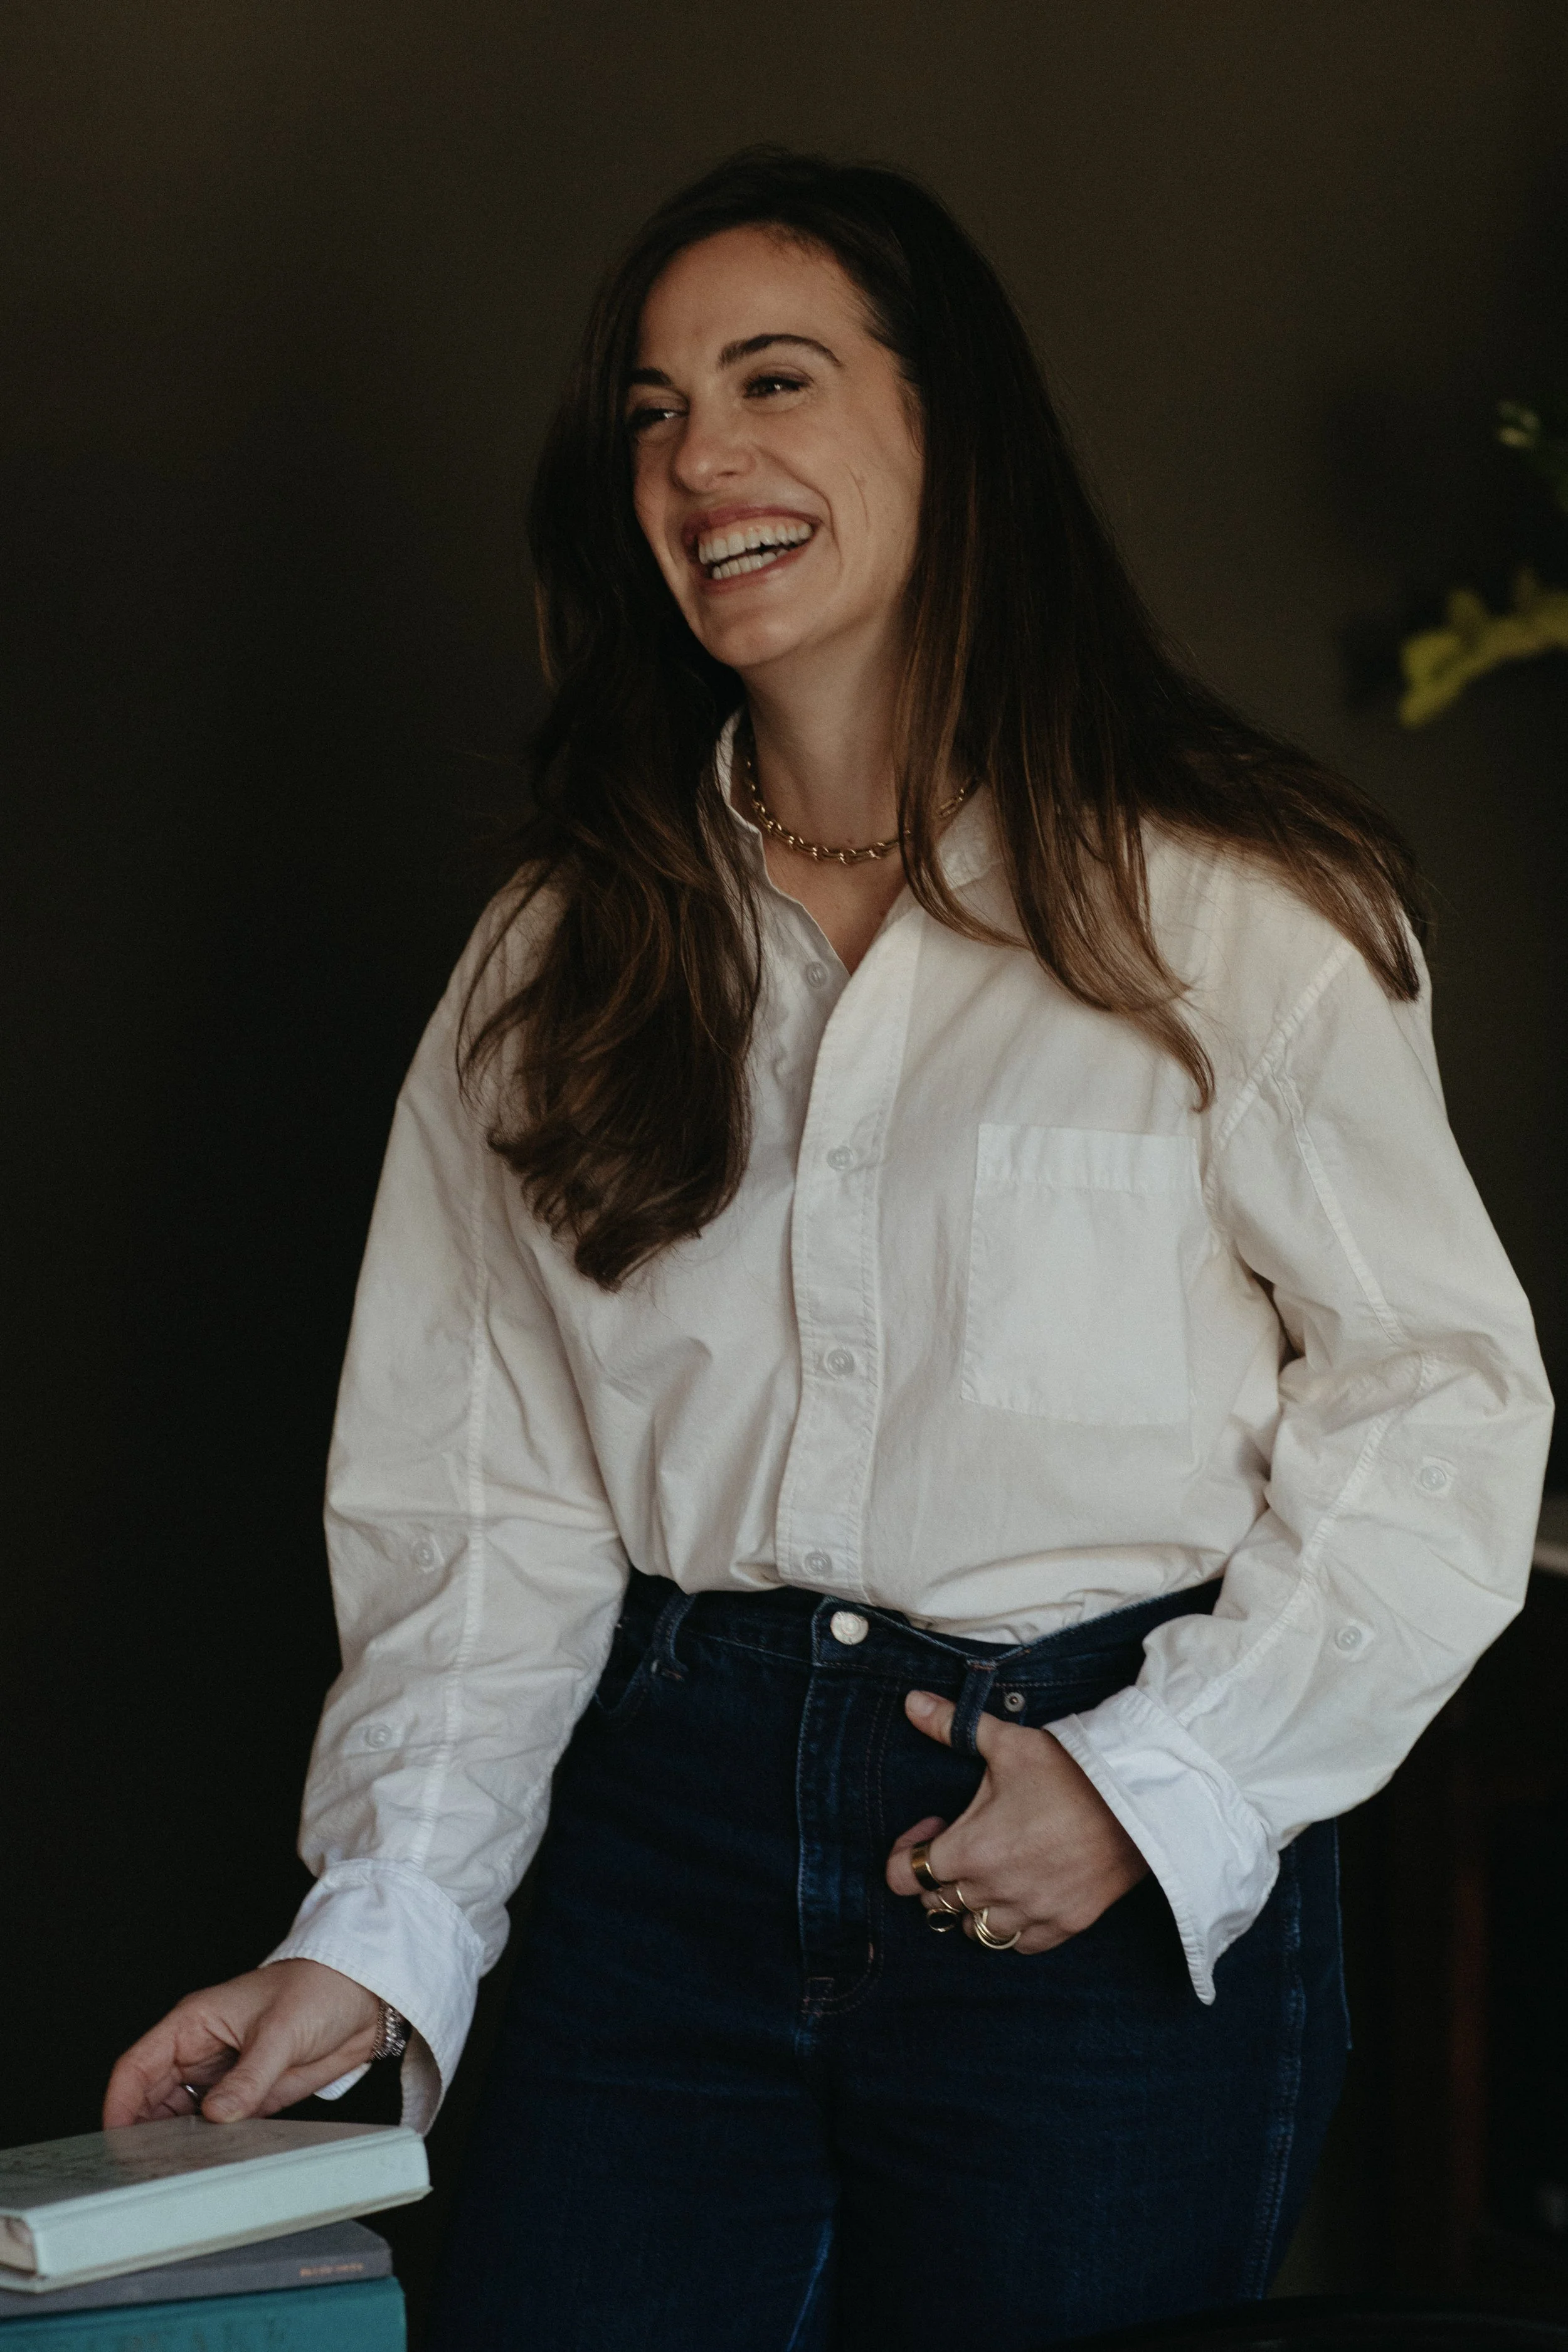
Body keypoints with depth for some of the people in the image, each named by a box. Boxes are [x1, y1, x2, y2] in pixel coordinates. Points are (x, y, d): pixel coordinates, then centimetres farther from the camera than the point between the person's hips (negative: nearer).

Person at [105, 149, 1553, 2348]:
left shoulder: (1227, 908, -2)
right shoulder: (554, 964, 11)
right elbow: (486, 1493, 7)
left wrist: (1160, 1783, -11)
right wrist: (375, 1936, -4)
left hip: (1131, 1906, -3)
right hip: (674, 1851, 3)